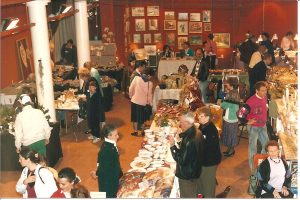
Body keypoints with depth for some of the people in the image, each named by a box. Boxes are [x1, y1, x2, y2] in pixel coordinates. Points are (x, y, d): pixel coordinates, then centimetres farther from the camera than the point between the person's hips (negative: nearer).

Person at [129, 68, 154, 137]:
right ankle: (142, 132, 25)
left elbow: (131, 88, -9)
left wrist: (131, 96, 9)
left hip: (135, 100, 0)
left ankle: (135, 132, 19)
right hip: (144, 102, 0)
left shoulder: (136, 78, -15)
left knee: (135, 117, 14)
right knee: (143, 117, 17)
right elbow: (149, 94, -6)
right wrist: (150, 103, 8)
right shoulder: (150, 83, -13)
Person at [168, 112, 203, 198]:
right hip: (194, 170, 9)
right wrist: (180, 140, -5)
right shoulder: (196, 132, -4)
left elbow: (181, 160, -28)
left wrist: (172, 146, -24)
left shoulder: (189, 141, -34)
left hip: (187, 175, -9)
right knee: (192, 194, 27)